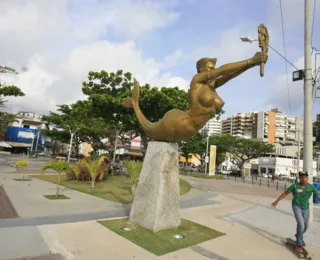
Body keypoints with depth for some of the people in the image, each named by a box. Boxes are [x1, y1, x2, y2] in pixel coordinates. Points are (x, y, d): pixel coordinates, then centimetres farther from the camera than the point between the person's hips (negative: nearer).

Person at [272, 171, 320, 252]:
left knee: (305, 226, 19)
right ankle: (299, 244, 5)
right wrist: (277, 201, -10)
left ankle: (298, 236, 51)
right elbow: (285, 193, -9)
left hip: (305, 208, 4)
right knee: (301, 224, -17)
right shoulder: (295, 186, -19)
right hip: (297, 206, -4)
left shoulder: (311, 187, -14)